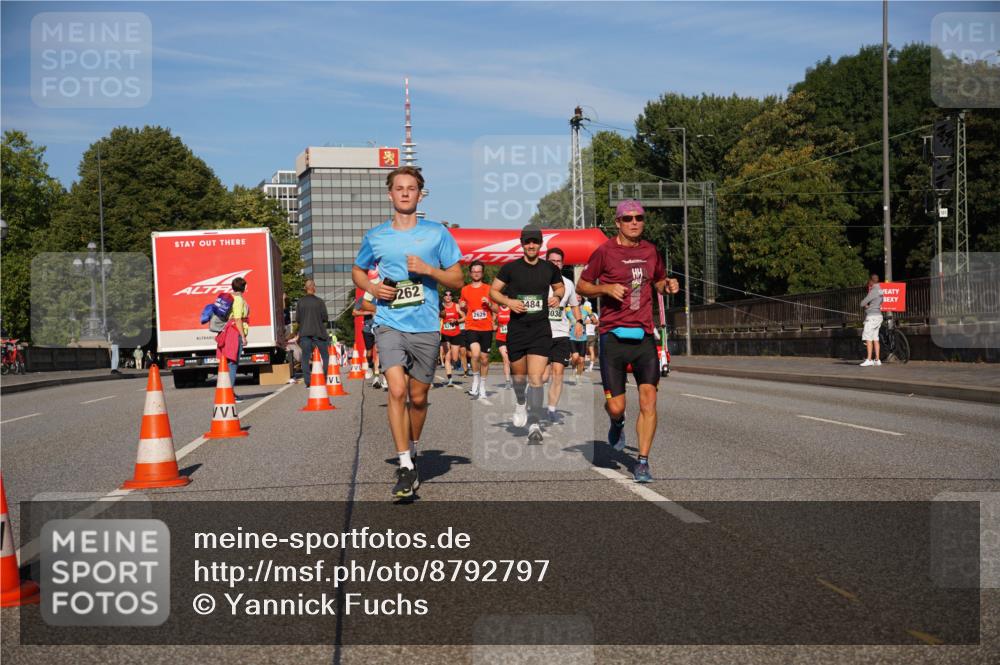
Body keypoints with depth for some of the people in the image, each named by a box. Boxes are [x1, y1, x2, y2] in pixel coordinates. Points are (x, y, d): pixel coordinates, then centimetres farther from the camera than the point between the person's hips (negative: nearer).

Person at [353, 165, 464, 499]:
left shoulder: (437, 233, 3)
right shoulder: (375, 237, 7)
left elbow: (458, 279, 6)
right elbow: (357, 270, 23)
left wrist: (428, 269, -12)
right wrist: (372, 287, 1)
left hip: (425, 326, 0)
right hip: (389, 324, 0)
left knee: (418, 397, 9)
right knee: (397, 390, -17)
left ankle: (413, 450, 35)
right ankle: (405, 466, -14)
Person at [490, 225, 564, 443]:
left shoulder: (550, 269, 5)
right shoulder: (510, 268, -1)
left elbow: (560, 287, 24)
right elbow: (493, 291, 5)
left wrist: (556, 296, 2)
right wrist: (508, 301, -12)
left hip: (541, 329, 0)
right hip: (517, 328, 0)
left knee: (536, 378, -12)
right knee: (518, 374, 14)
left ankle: (534, 425, -10)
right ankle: (521, 404, 46)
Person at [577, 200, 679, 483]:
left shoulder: (651, 251, 11)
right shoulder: (604, 251, -1)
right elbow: (581, 285, 6)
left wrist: (669, 285, 5)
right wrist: (606, 288, -13)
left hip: (644, 336, 3)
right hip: (613, 336, -3)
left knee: (648, 398, -11)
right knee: (616, 406, -3)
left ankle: (642, 462, -2)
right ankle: (617, 424, 36)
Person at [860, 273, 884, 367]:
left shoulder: (873, 291, -15)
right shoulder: (879, 291, 13)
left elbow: (862, 303, -17)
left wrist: (866, 305, 5)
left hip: (872, 317, -9)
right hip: (878, 315, 9)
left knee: (868, 338, -9)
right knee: (875, 339, 10)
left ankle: (869, 360, -13)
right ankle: (877, 360, 10)